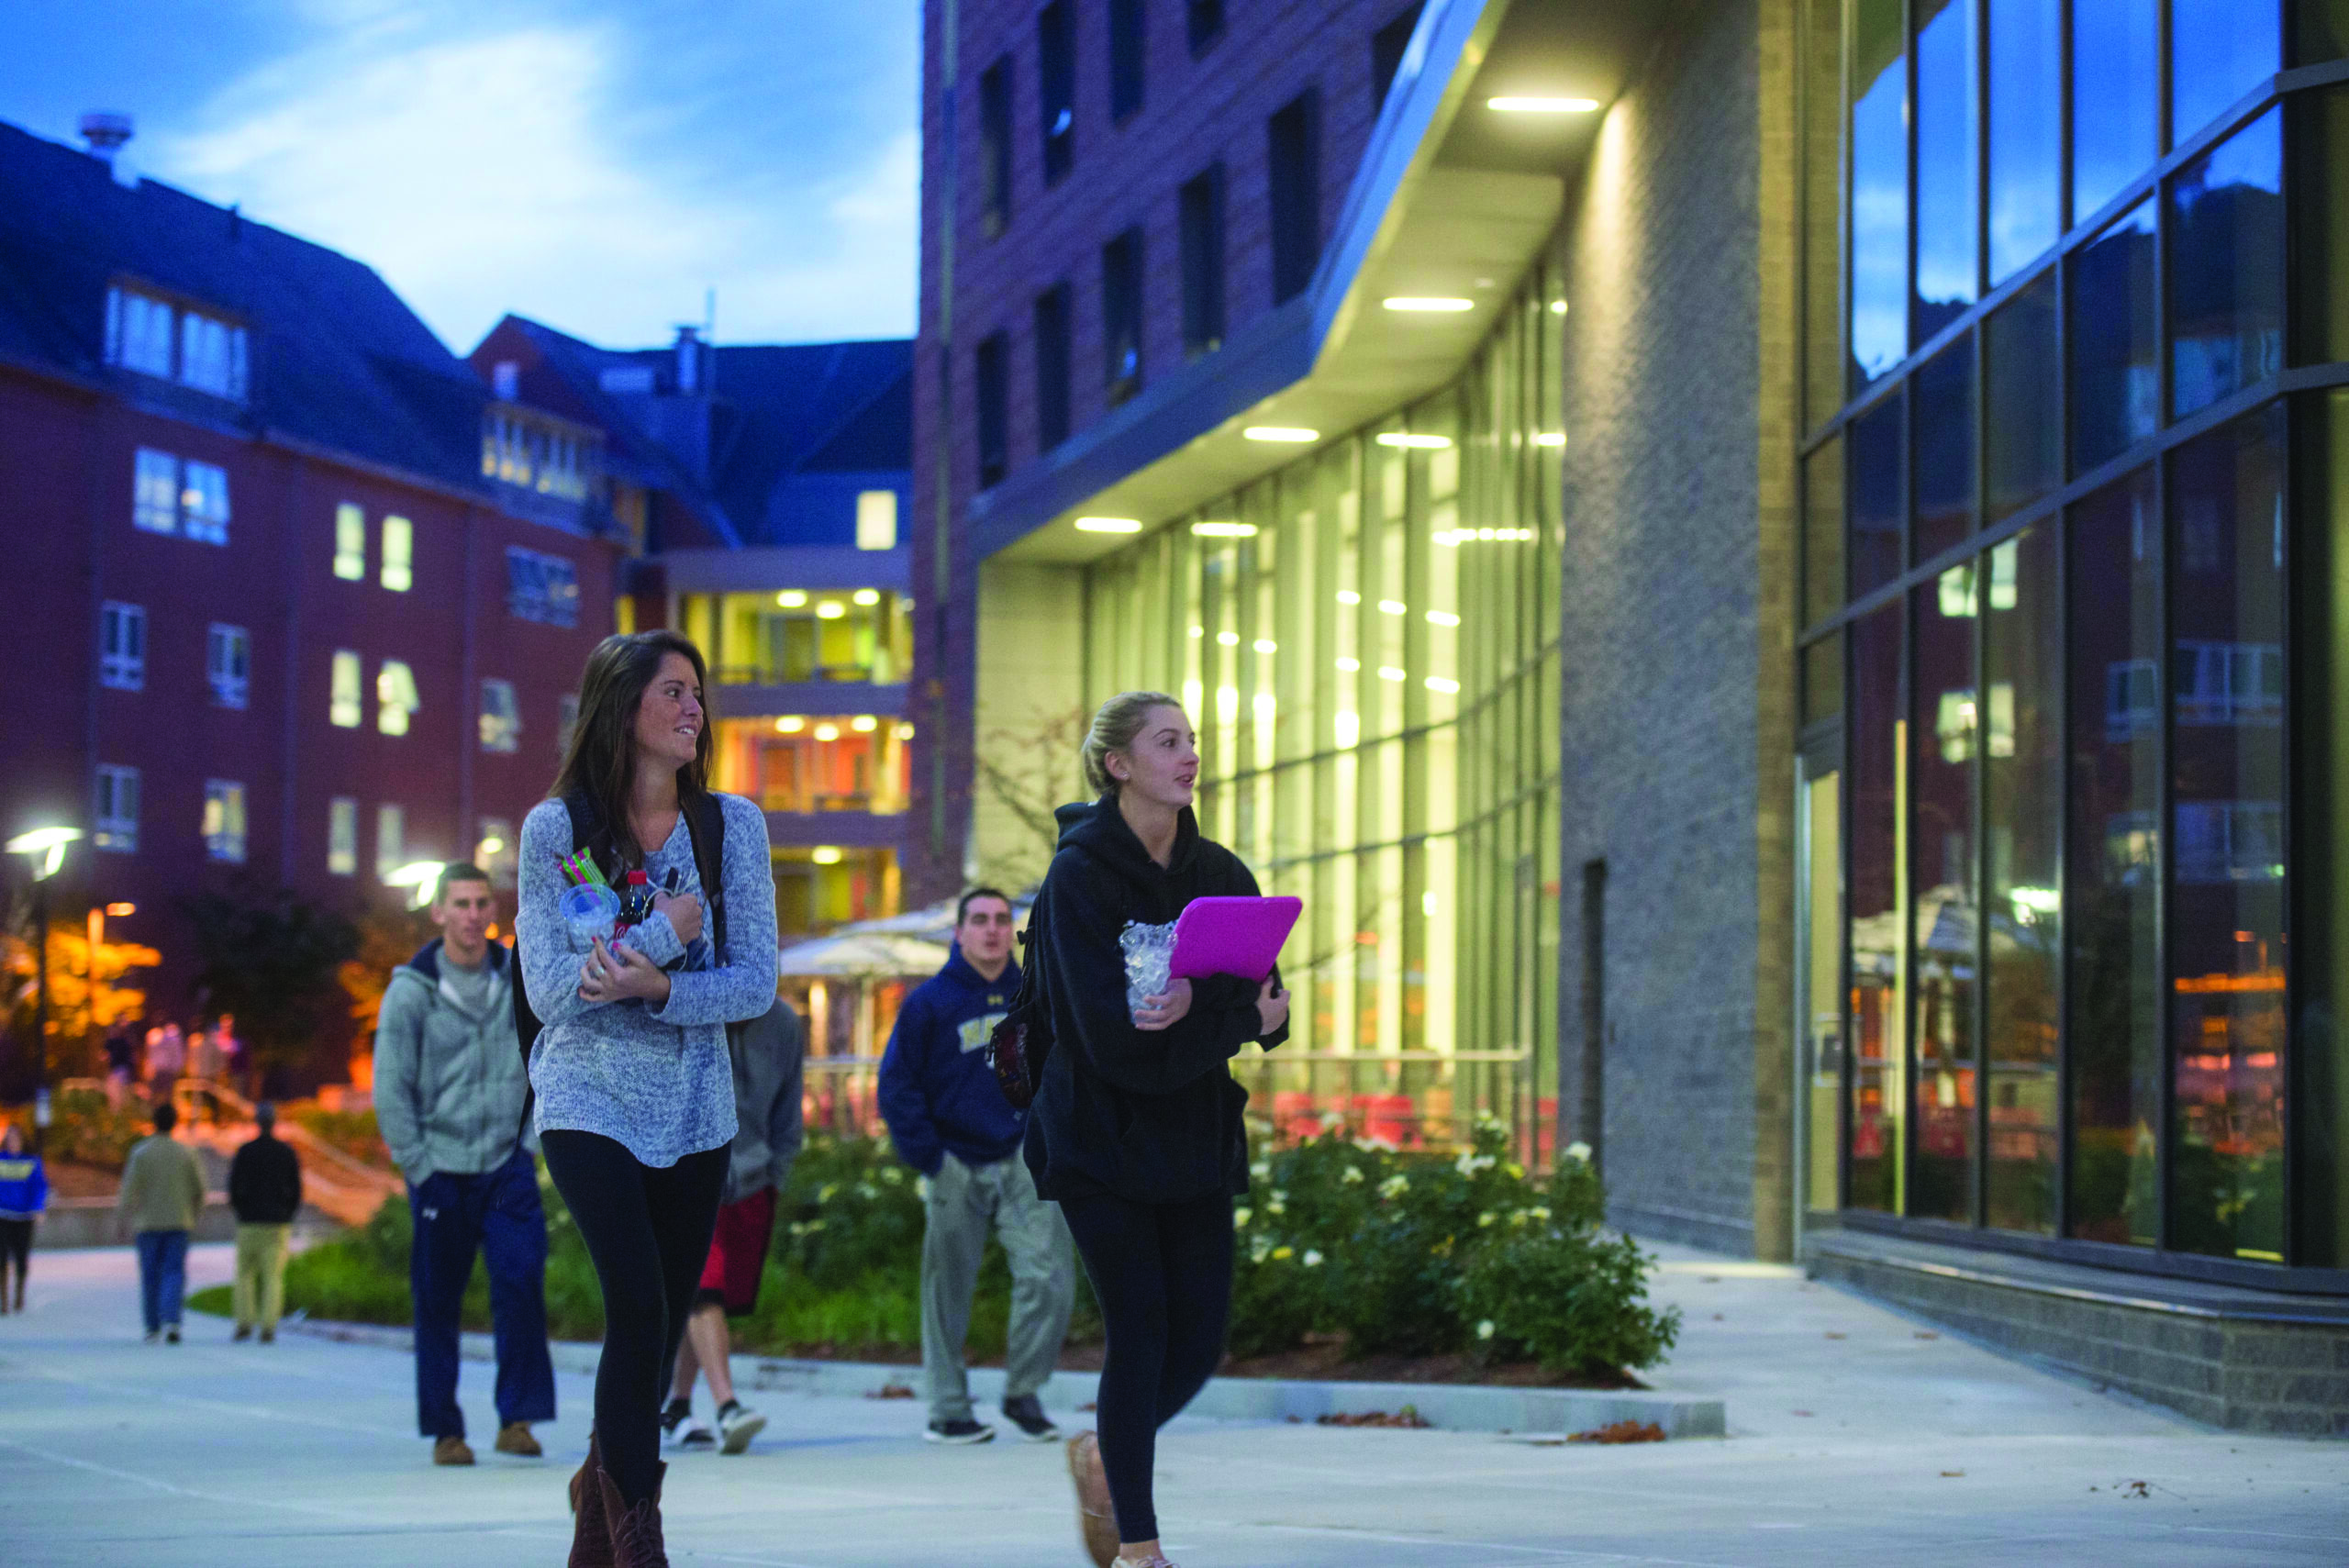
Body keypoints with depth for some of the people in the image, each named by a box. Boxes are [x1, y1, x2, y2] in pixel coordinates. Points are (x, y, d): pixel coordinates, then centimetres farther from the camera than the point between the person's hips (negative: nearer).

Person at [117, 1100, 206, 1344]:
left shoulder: (140, 1152, -5)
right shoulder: (186, 1153, 0)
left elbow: (130, 1189, -9)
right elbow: (199, 1187, 4)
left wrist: (123, 1218, 0)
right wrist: (196, 1212, 20)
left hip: (147, 1222, -1)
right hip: (178, 1221, 1)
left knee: (150, 1276, 9)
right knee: (174, 1273, -1)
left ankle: (152, 1327, 14)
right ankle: (171, 1321, -20)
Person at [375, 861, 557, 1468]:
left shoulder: (520, 982, 4)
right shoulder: (411, 990, -5)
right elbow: (390, 1089, -5)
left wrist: (530, 1141, 5)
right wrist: (419, 1167, -7)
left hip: (508, 1167, 2)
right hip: (440, 1171, -2)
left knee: (522, 1282, -12)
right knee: (438, 1303, 3)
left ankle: (517, 1419, -6)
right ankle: (444, 1431, 13)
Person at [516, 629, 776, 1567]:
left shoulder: (732, 825, 2)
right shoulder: (556, 826, -4)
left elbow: (756, 985, -3)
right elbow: (552, 990, -10)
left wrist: (659, 988, -19)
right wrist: (663, 930, -15)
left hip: (695, 1110, 3)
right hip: (591, 1103, -3)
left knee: (659, 1331, 7)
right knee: (641, 1311, -18)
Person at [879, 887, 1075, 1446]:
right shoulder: (929, 1002, -3)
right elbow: (896, 1086, -3)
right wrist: (929, 1159, -8)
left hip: (1025, 1163, 2)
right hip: (956, 1165, -2)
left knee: (1050, 1278, -10)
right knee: (948, 1294, 3)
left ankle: (1023, 1393, 7)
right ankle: (948, 1410, 14)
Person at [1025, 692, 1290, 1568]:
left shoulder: (1219, 874, 7)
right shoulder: (1080, 873, -11)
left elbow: (1265, 999, 1)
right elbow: (1111, 1029, -20)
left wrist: (1193, 1013, -20)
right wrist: (1238, 1020, -18)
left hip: (1195, 1137, 5)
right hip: (1103, 1136, -5)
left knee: (1200, 1340, 2)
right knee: (1140, 1332, -7)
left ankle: (1102, 1456, 30)